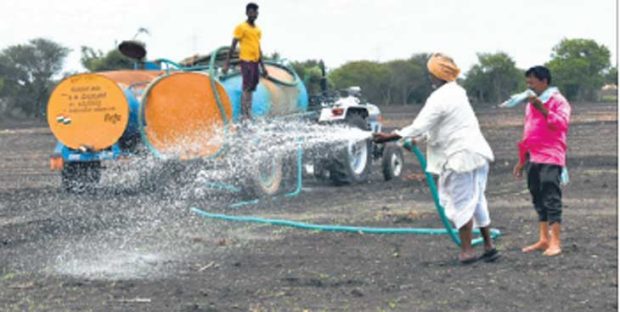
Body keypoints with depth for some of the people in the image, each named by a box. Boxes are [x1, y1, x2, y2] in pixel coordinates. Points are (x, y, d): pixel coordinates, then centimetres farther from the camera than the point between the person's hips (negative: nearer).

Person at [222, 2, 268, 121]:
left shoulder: (258, 30, 16)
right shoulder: (241, 27, -3)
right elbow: (233, 46, -5)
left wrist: (263, 67, 19)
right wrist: (227, 64, -10)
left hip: (255, 61, 7)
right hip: (246, 61, -7)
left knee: (251, 89, 6)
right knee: (247, 88, -12)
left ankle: (249, 114, 8)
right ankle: (244, 115, -14)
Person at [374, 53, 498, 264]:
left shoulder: (439, 98, -16)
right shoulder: (456, 92, 13)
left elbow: (419, 127, -19)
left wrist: (389, 137, -13)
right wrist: (416, 138, 23)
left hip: (461, 156, -9)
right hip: (477, 152, 9)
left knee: (461, 202, 1)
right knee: (476, 200, 15)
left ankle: (467, 250, 7)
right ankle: (489, 245, 19)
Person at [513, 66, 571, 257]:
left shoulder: (558, 101, -4)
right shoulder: (530, 104, 19)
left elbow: (562, 123, -21)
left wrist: (543, 109, -27)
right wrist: (522, 160, 24)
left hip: (550, 158, -8)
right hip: (533, 159, 8)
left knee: (551, 200, -9)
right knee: (539, 200, 9)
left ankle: (555, 243, -8)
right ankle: (543, 239, 16)